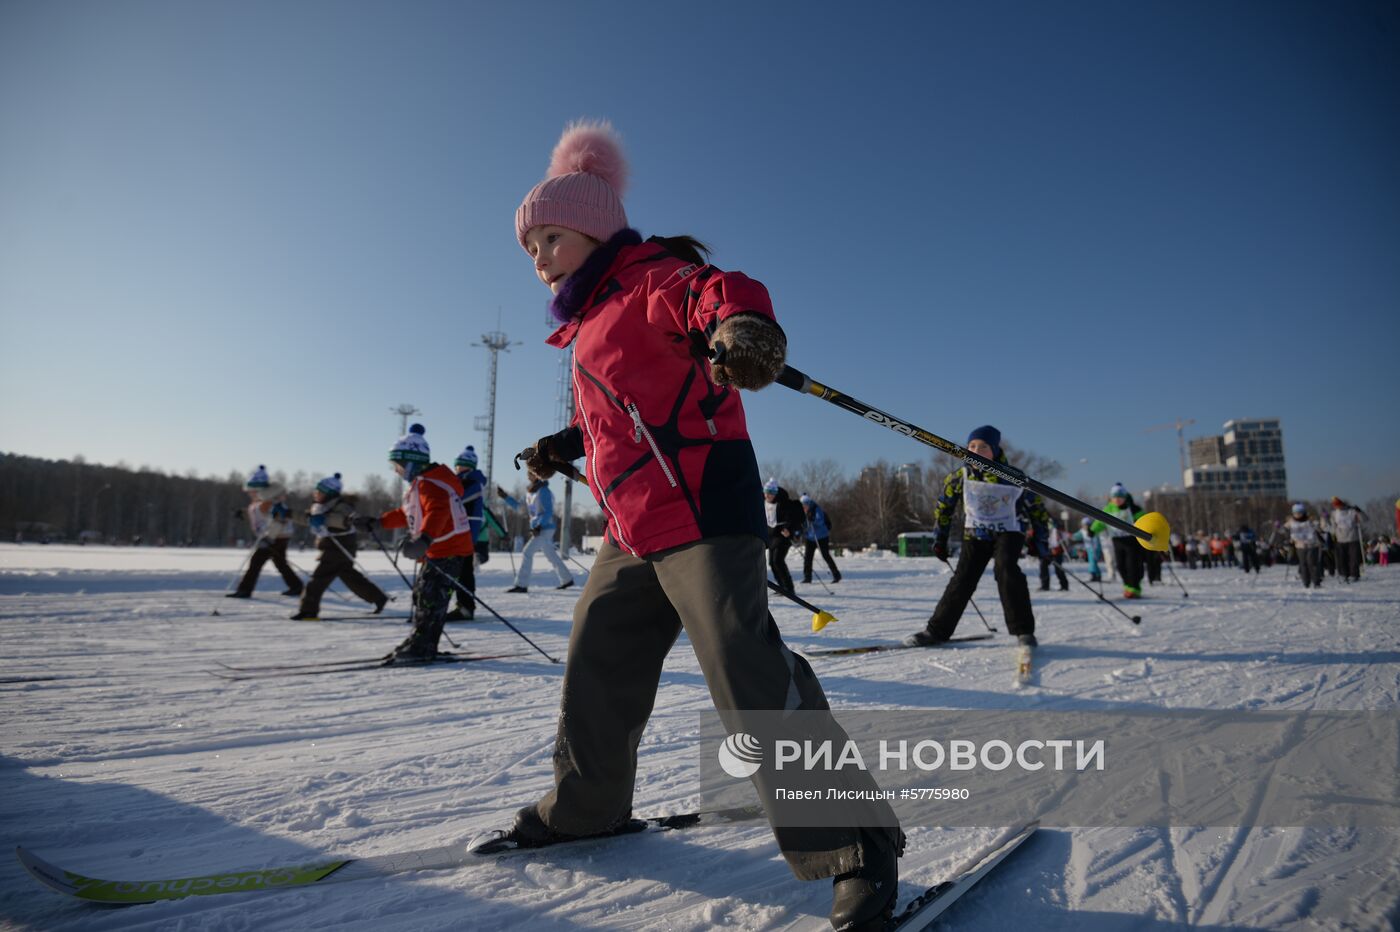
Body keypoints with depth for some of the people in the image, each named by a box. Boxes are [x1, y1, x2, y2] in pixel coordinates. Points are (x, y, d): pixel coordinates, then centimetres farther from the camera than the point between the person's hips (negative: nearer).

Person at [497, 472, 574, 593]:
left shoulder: (543, 491, -14)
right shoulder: (529, 491, 11)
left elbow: (548, 512, -18)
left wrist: (539, 526, -27)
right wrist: (505, 497, 12)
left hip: (545, 529, -9)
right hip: (537, 528, 9)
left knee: (527, 553, -12)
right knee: (551, 556, 16)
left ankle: (521, 585, -9)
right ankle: (567, 579, 28)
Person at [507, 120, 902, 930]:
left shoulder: (652, 277, -5)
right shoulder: (593, 320, 24)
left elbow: (716, 291, -28)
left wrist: (741, 324, -49)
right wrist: (568, 444, 38)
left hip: (702, 508, -10)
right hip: (632, 529, 10)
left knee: (750, 674, -16)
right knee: (598, 666, 17)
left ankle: (857, 848, -2)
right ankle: (586, 805, 38)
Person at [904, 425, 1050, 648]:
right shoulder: (960, 476, -11)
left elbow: (1036, 507, -1)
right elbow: (943, 506, 5)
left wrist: (1039, 539, 1)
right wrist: (940, 538, 7)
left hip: (1009, 532, -2)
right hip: (976, 534, 3)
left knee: (1005, 569, -27)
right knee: (962, 579, -3)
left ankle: (1024, 631, -17)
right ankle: (937, 630, 8)